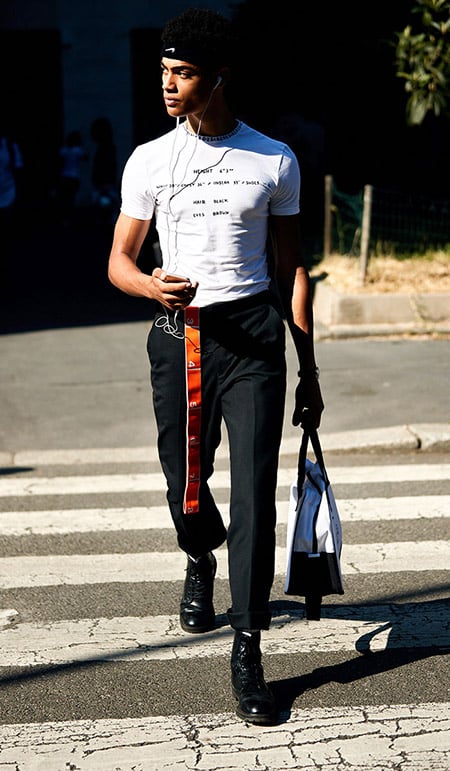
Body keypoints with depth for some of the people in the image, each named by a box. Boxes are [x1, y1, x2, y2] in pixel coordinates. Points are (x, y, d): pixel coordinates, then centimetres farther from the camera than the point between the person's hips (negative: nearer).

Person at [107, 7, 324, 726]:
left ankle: (247, 652, -3)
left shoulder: (274, 161, 5)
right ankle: (201, 560, 47)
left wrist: (308, 369, 9)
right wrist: (151, 285, -14)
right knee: (185, 484, 10)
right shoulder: (149, 161, 7)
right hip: (178, 335, 2)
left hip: (253, 335, -1)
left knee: (254, 491, -9)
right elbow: (119, 260, 11)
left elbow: (292, 268, 11)